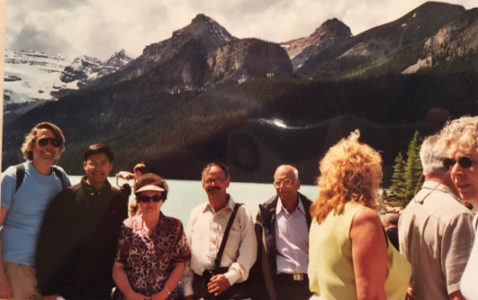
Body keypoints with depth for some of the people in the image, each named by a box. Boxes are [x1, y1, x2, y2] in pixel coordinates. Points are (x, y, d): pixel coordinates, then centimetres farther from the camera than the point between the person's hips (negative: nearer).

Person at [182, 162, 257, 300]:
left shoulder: (242, 213, 4)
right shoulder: (196, 214, 13)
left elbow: (248, 253, -5)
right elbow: (186, 255, 12)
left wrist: (229, 277, -17)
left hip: (232, 288, -2)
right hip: (199, 287, 3)